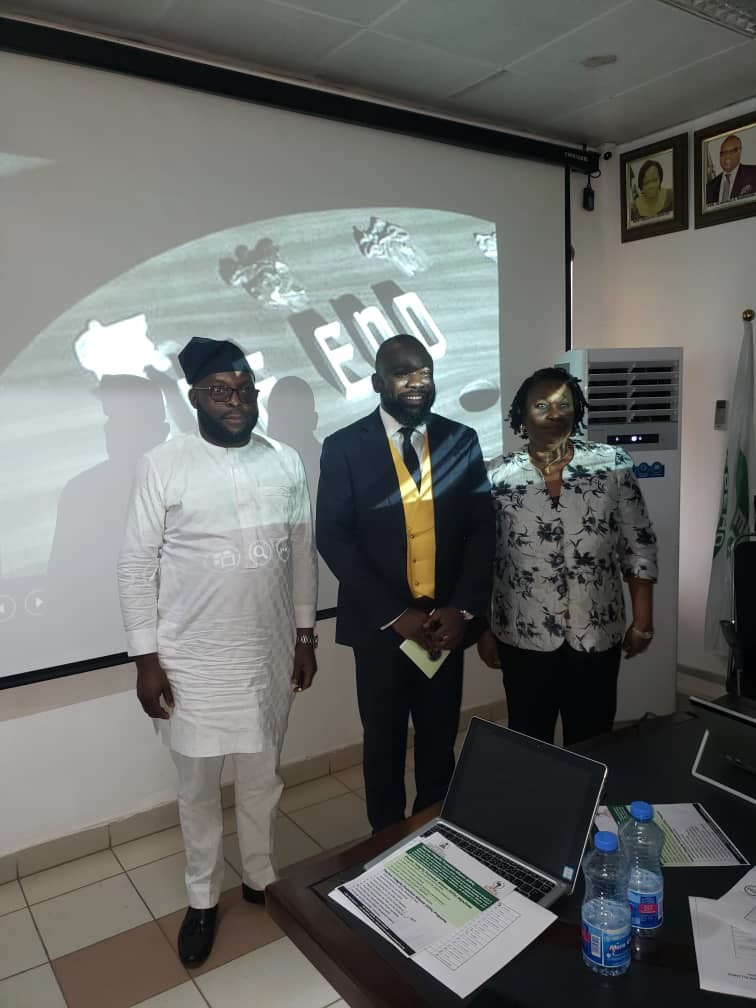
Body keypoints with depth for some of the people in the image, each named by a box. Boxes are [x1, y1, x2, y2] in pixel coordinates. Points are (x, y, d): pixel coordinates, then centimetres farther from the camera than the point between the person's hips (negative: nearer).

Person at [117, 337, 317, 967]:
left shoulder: (286, 462, -1)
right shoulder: (163, 467, -11)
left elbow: (303, 554, 6)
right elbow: (137, 567, -7)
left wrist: (305, 635, 7)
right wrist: (146, 658, -7)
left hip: (271, 653, 3)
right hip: (192, 659, -2)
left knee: (263, 776, 19)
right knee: (198, 786, 15)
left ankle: (261, 878, 42)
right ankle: (203, 898, 37)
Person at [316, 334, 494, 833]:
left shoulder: (461, 440, 2)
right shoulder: (344, 447, -6)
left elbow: (482, 529, 2)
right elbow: (333, 538, -10)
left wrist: (463, 608, -9)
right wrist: (395, 614, -14)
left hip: (446, 622, 2)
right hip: (379, 624, -2)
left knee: (440, 741, 15)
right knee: (385, 744, 13)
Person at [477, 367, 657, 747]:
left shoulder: (613, 465, -6)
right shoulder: (499, 479, -8)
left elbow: (639, 545, -1)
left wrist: (642, 619, -1)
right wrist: (483, 629, 1)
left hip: (597, 634, 1)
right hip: (523, 637, 0)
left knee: (592, 741, 17)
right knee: (528, 740, 16)